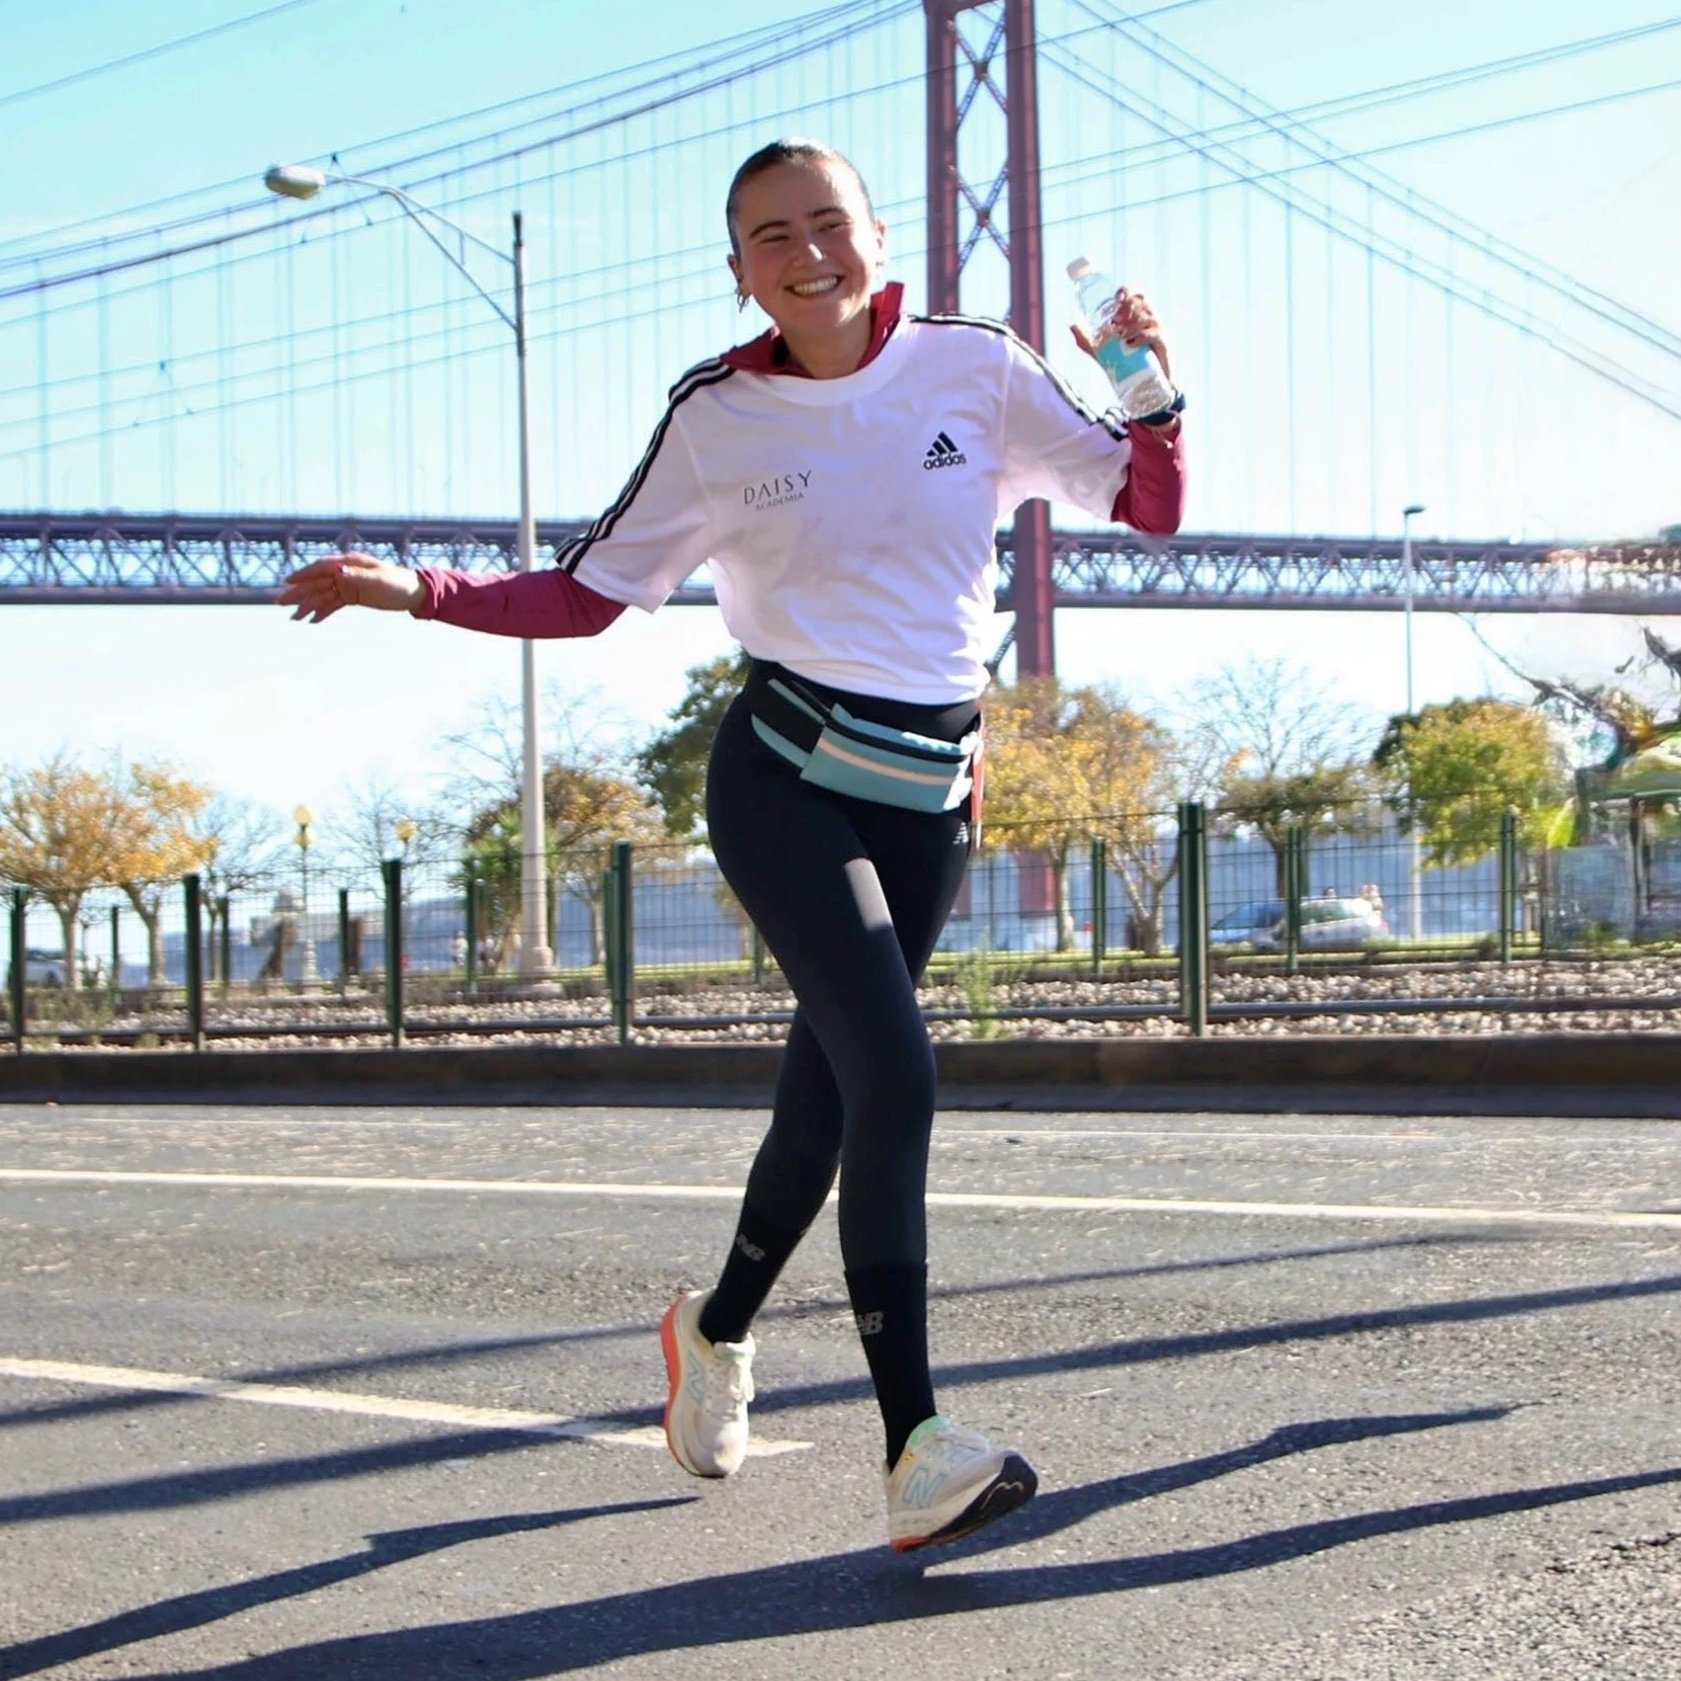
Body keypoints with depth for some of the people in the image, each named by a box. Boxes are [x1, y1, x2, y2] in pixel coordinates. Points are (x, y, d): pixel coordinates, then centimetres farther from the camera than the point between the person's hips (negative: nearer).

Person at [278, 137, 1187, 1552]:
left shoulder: (975, 369, 1)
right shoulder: (716, 419, -1)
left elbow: (1150, 509, 5)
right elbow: (588, 593, 4)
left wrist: (1152, 399, -15)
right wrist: (416, 590, -7)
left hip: (931, 792, 3)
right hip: (786, 780, -3)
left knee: (832, 1092, 11)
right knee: (895, 1077, -20)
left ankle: (719, 1328, 39)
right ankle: (917, 1448, -20)